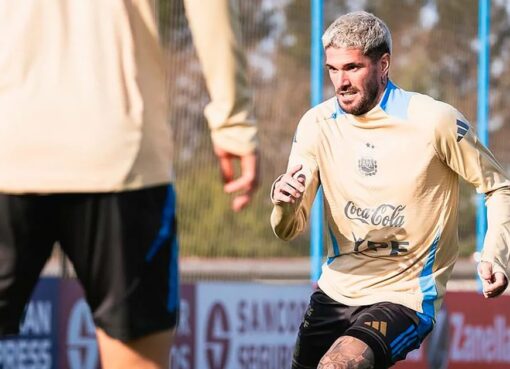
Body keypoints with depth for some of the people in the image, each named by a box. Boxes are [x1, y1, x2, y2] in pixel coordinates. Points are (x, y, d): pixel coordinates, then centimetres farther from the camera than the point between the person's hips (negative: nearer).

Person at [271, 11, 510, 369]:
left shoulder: (434, 120, -13)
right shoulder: (318, 124, -1)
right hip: (336, 292, 5)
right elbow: (288, 230, 0)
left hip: (406, 297, -5)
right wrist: (284, 201, -24)